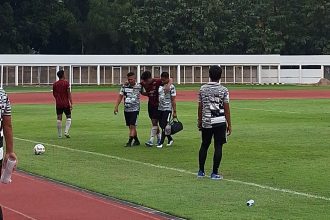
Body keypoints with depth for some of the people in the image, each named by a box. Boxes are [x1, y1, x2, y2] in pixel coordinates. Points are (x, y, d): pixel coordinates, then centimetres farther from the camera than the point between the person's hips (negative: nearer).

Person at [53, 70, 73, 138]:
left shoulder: (55, 84, 4)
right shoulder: (66, 83, -9)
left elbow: (54, 94, 13)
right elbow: (69, 93, -12)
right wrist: (71, 103, -11)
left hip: (58, 104, 3)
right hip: (66, 103, -3)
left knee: (59, 118, 5)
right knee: (68, 117, 10)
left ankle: (59, 135, 6)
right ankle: (66, 131, -7)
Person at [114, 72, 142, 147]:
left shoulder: (139, 86, -3)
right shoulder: (125, 86, 2)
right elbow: (120, 96, 6)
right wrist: (116, 106, 2)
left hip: (135, 109, -4)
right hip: (126, 109, 4)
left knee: (132, 126, -13)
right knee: (130, 127, 10)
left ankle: (129, 142, -13)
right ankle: (136, 141, 24)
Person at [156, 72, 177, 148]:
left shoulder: (171, 87, -7)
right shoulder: (160, 86, 9)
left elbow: (173, 100, -7)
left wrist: (174, 111, -8)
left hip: (167, 109, -6)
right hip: (160, 109, 6)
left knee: (164, 126, -7)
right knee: (161, 125, 11)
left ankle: (161, 142, 0)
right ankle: (170, 139, 29)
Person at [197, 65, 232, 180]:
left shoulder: (203, 89, 2)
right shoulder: (223, 90, -6)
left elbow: (200, 107, 7)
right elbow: (226, 109, -4)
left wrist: (199, 121, 19)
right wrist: (229, 125, 3)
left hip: (206, 122, 3)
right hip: (220, 122, -3)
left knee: (204, 145, 15)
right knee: (218, 147, 2)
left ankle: (201, 171, 19)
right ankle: (215, 173, 1)